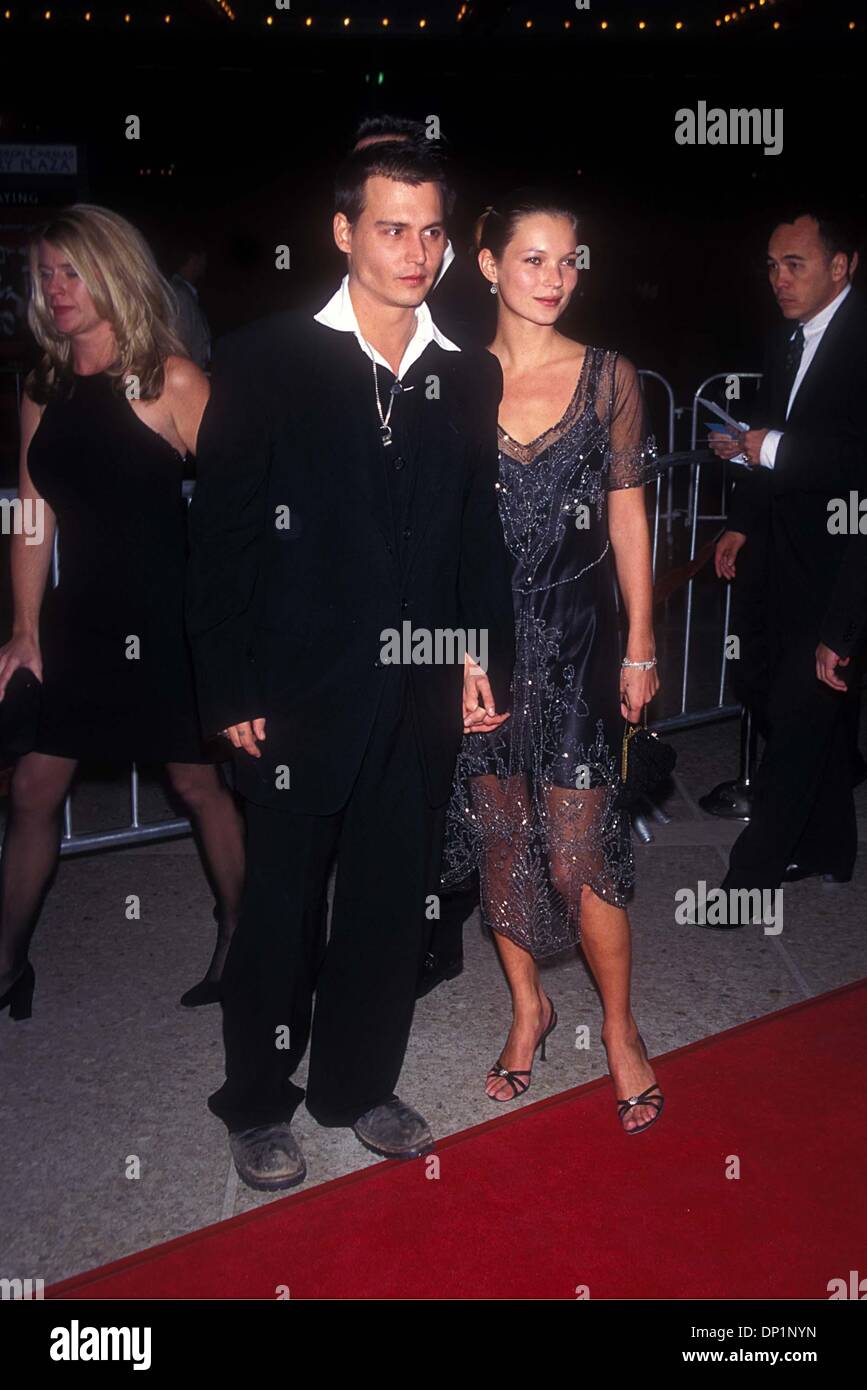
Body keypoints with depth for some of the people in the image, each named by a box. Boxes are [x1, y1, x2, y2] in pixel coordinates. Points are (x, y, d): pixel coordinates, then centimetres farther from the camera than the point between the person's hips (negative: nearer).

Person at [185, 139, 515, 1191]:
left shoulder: (470, 378, 7)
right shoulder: (266, 361, -5)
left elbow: (479, 532, 13)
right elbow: (221, 532, -6)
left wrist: (484, 653, 3)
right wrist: (230, 690, -9)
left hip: (423, 697, 4)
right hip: (302, 695, -4)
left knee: (394, 900, 14)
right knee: (280, 906, 9)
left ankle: (357, 1083, 35)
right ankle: (258, 1105, 30)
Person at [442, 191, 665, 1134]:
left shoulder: (609, 377, 0)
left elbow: (627, 513, 4)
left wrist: (640, 647, 3)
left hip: (574, 640, -1)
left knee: (577, 853, -3)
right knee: (499, 837, 11)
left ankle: (620, 1026, 21)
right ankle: (528, 1006, 33)